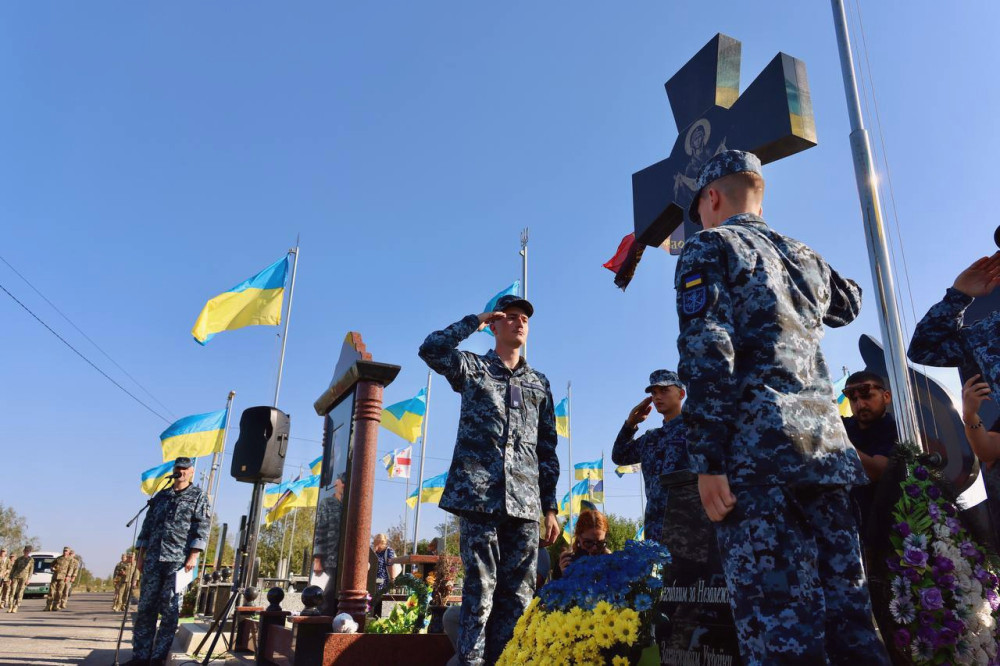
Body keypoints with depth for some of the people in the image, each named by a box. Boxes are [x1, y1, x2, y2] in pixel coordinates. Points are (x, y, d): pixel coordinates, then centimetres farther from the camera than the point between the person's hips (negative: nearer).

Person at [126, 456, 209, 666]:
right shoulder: (160, 496, 17)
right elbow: (147, 526, 18)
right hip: (153, 559, 5)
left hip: (178, 560, -5)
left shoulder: (198, 496, 4)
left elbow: (201, 528, -4)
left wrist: (194, 556, -13)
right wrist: (141, 555, 11)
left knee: (170, 611, -2)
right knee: (145, 607, 5)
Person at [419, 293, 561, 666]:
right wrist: (475, 321, 1)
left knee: (518, 592, 3)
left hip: (524, 500, 4)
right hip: (479, 494, -3)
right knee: (480, 586, -5)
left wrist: (550, 506, 11)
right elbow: (431, 349, -9)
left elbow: (548, 450, 17)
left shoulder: (539, 384, 20)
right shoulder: (473, 368, 11)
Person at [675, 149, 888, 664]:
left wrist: (707, 461, -14)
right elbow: (847, 304, 46)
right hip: (828, 448, 7)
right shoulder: (804, 257, 22)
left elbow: (707, 356, -11)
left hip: (758, 453, -7)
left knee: (777, 625, -8)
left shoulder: (709, 248, 3)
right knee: (848, 613, 9)